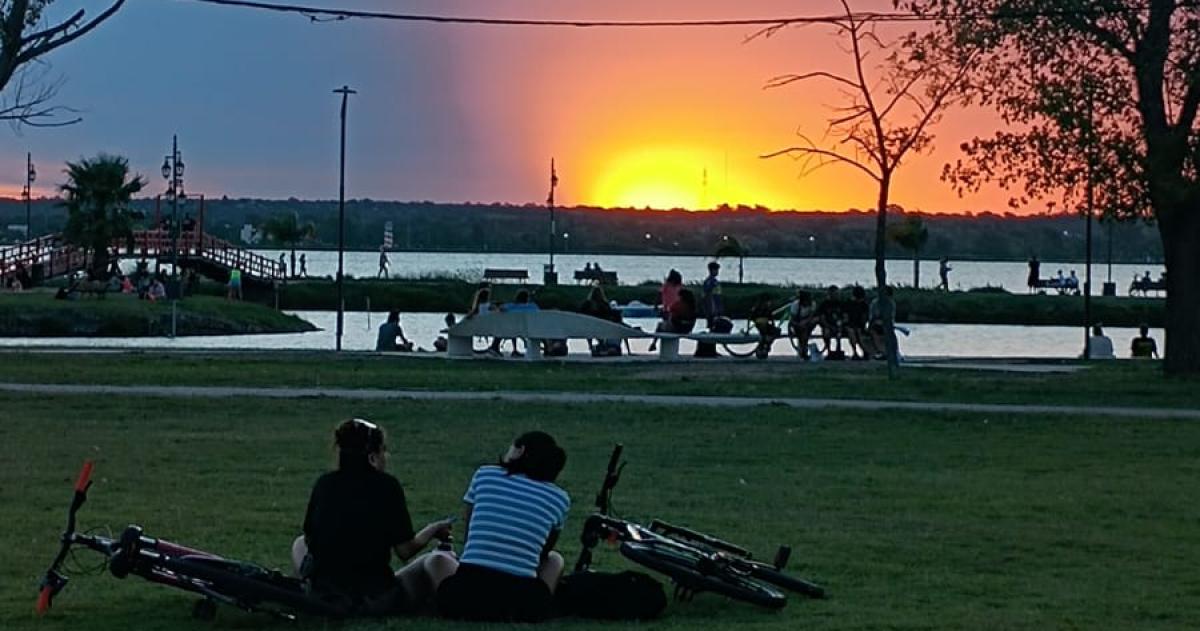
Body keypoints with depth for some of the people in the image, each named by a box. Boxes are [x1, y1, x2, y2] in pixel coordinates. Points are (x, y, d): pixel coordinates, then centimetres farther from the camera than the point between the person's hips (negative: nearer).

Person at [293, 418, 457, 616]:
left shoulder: (324, 483, 2)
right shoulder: (386, 485, -7)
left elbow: (309, 539, 13)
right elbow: (405, 551, -6)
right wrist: (433, 530, 13)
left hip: (324, 595, 2)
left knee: (299, 544, 31)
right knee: (442, 562, 14)